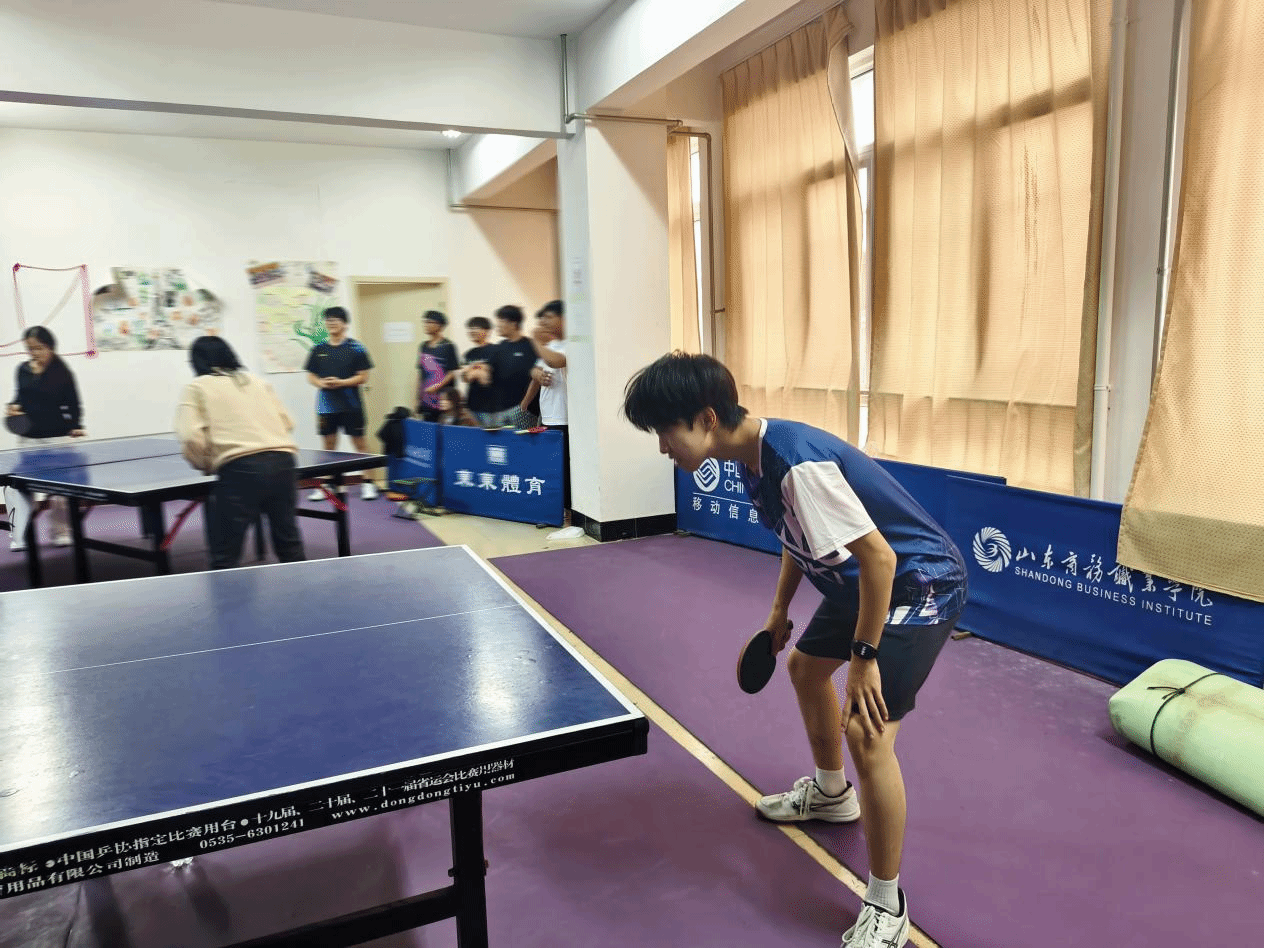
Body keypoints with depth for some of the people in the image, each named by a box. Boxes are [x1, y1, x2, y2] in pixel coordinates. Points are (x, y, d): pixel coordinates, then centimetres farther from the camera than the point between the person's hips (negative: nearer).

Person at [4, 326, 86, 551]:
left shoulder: (61, 372, -6)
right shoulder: (23, 370, 6)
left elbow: (73, 404, -4)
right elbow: (20, 397, 19)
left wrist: (76, 427, -15)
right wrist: (14, 406, -2)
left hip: (56, 437, -4)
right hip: (28, 438, 4)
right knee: (14, 485, -2)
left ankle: (61, 532, 21)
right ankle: (19, 536, 5)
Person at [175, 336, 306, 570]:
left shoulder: (197, 388, 9)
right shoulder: (257, 382, 21)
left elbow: (192, 438, -5)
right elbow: (288, 422, 18)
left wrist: (205, 466, 12)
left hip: (239, 468, -5)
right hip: (282, 461, 5)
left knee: (224, 558, 5)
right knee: (290, 546, 19)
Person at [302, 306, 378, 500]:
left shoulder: (356, 348, -3)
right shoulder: (318, 349, 8)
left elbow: (363, 376, -5)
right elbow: (311, 375, 12)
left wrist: (341, 382, -17)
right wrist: (322, 383, -9)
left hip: (351, 405, -3)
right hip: (326, 405, 4)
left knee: (360, 443, 0)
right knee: (329, 445, 9)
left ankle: (368, 483, 7)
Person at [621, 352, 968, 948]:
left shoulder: (797, 464, -33)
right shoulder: (752, 456, -2)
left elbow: (879, 556, -31)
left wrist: (865, 656, -23)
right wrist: (779, 611, 18)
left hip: (919, 584, -10)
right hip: (861, 583, 10)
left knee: (866, 734, -18)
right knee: (806, 666, 26)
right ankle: (831, 793, 53)